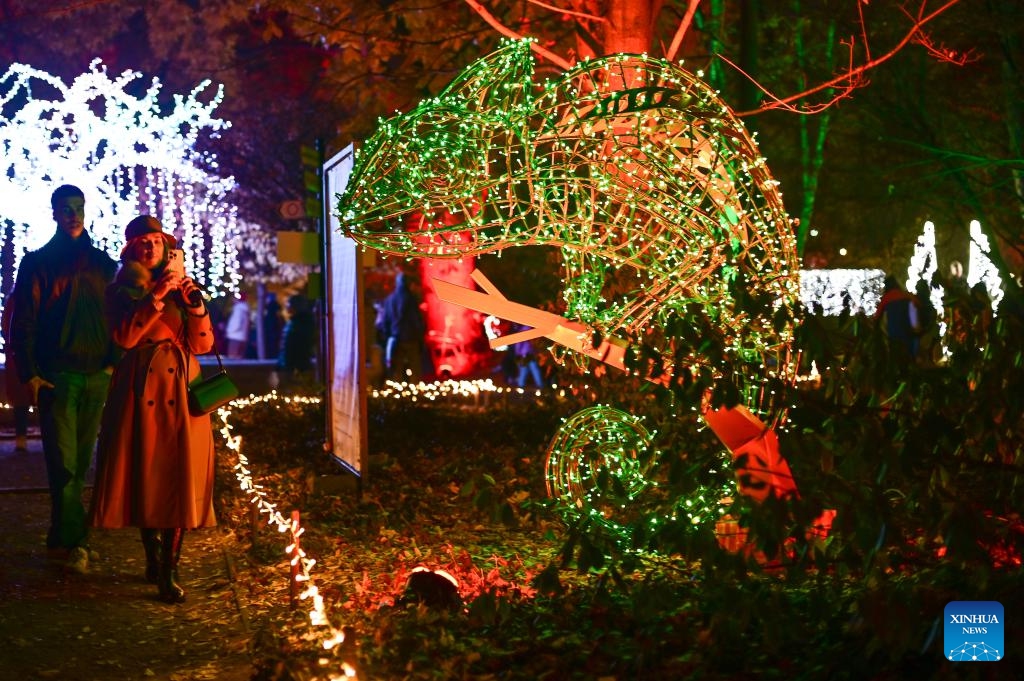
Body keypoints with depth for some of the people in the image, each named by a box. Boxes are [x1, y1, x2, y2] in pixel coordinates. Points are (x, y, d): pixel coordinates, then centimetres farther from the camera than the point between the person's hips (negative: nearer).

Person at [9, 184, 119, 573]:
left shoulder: (102, 263, 14)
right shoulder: (38, 263, 4)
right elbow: (22, 322, 0)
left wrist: (114, 363, 6)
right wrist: (29, 373, -8)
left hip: (97, 376, 4)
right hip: (56, 376, -4)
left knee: (80, 463, 7)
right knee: (63, 463, -8)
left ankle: (63, 536, 17)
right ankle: (75, 541, -9)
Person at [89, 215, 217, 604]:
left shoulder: (181, 286, 14)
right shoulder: (121, 291, 8)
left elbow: (203, 344, 5)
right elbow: (125, 337, -11)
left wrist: (195, 304, -11)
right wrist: (156, 297, -16)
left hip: (181, 387, 1)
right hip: (141, 387, -1)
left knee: (180, 476, -7)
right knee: (144, 473, 2)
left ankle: (168, 570, -6)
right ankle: (153, 557, 19)